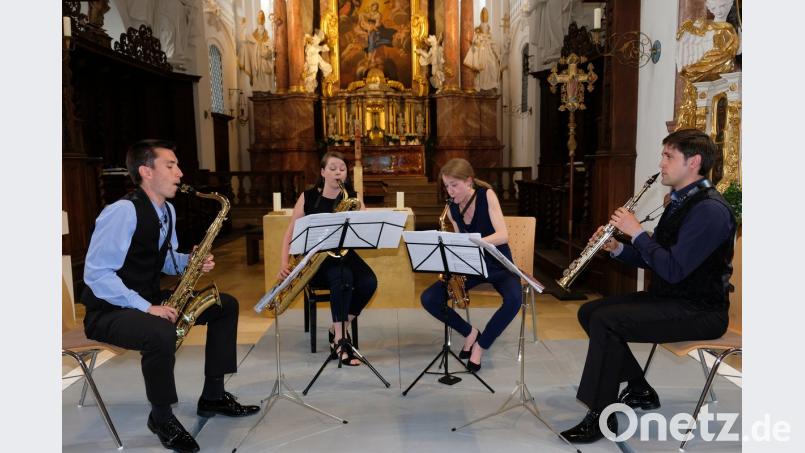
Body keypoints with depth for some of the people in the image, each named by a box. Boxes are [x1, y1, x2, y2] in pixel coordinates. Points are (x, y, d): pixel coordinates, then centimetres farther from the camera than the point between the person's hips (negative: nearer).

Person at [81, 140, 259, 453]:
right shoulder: (122, 212, -23)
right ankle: (161, 417, -11)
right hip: (109, 310, -9)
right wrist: (145, 307, -30)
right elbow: (96, 274, -25)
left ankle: (213, 396, 12)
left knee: (226, 305, 5)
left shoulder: (167, 210, 5)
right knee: (161, 332, -39)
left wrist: (191, 262, -5)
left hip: (150, 299, 9)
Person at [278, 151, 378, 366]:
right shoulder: (308, 197, 0)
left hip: (343, 255, 3)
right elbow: (290, 232, 1)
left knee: (369, 282, -26)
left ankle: (336, 330, -6)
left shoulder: (352, 198, 4)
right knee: (343, 277, -34)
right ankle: (339, 339, -23)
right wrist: (284, 264, -10)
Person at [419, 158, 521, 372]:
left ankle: (481, 345, -10)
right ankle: (470, 333, 6)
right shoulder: (452, 209, -2)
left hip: (497, 265, -4)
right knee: (428, 299, -14)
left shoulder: (487, 195, -14)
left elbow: (503, 235, -24)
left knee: (514, 300, -35)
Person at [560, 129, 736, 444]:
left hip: (699, 311, -10)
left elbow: (673, 269, -27)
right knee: (589, 311, 4)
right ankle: (640, 390, 15)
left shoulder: (709, 210, -19)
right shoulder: (679, 202, 12)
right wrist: (617, 249, -2)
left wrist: (637, 232, -19)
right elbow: (654, 260, 15)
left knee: (605, 320, -26)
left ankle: (601, 416, -13)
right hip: (668, 298, 10)